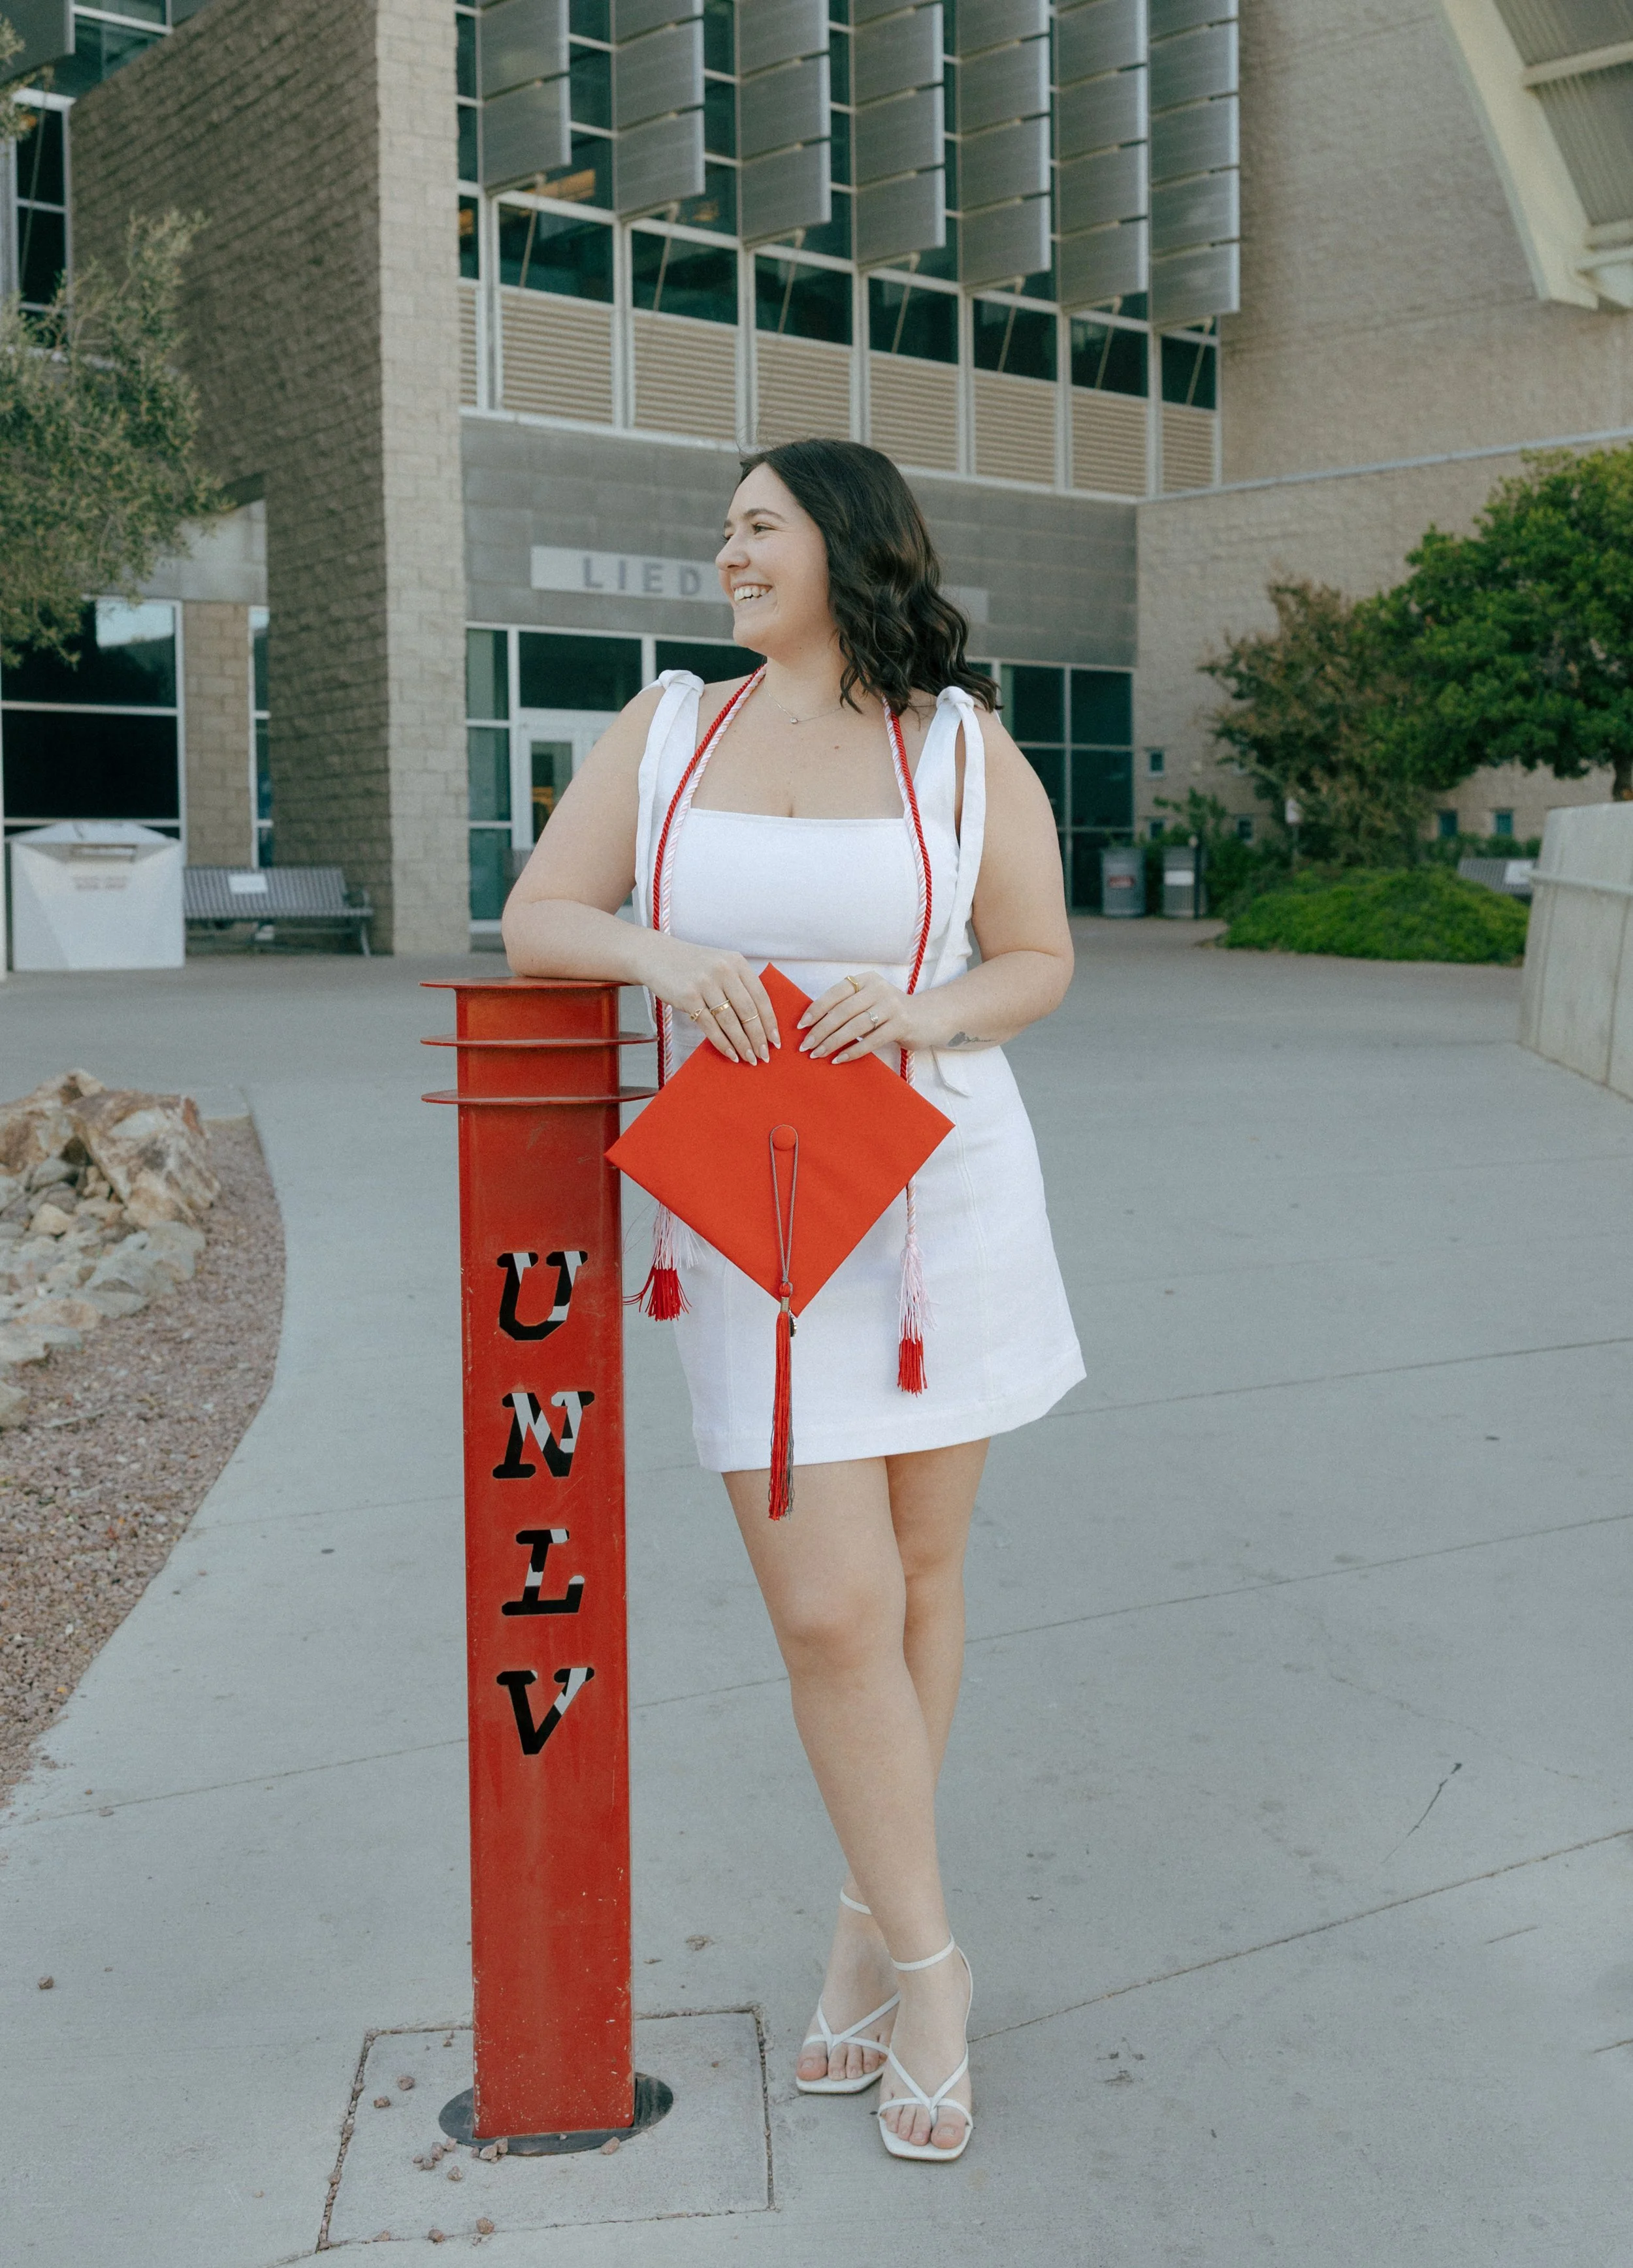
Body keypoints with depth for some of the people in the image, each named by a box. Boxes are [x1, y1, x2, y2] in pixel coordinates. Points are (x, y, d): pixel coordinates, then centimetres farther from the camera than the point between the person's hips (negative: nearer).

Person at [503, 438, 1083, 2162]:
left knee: (918, 1574, 11)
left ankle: (868, 1924, 32)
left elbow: (1040, 965, 4)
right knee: (830, 1611, -6)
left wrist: (928, 1011, -18)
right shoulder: (668, 725, 4)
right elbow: (535, 923, 2)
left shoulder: (963, 745, 0)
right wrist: (663, 955, -20)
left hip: (943, 1194, 0)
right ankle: (927, 1965, 14)